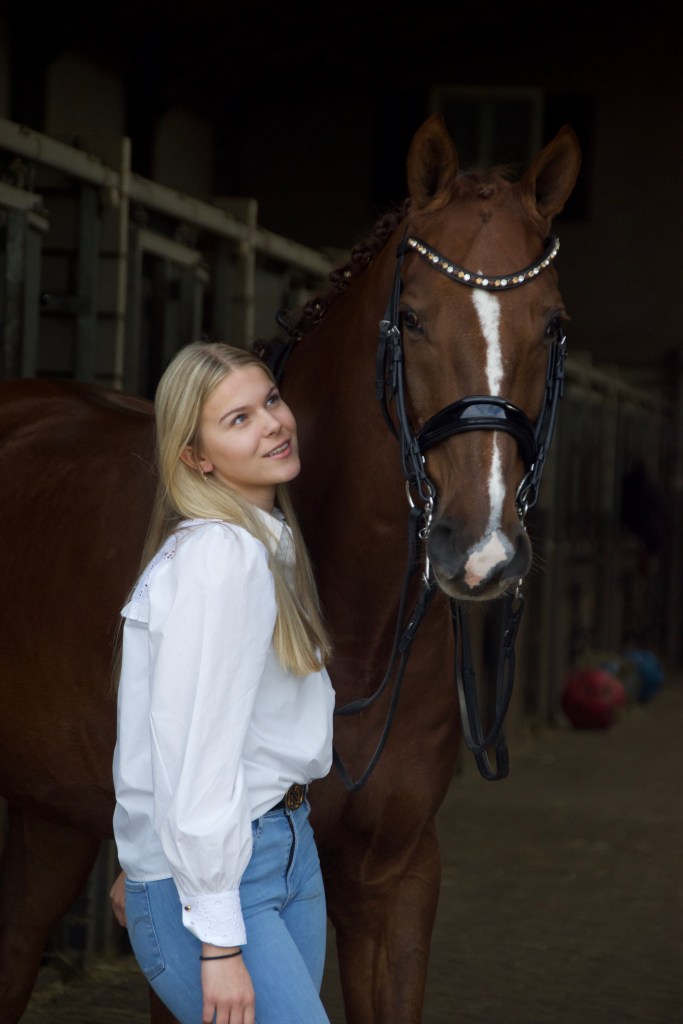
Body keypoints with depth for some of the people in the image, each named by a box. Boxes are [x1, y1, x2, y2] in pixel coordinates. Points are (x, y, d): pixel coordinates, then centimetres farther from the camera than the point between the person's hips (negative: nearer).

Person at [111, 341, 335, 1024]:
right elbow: (194, 755, -21)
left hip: (287, 842, 9)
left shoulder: (270, 544, 12)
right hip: (204, 882, -9)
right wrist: (219, 942, -22)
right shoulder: (215, 556, -18)